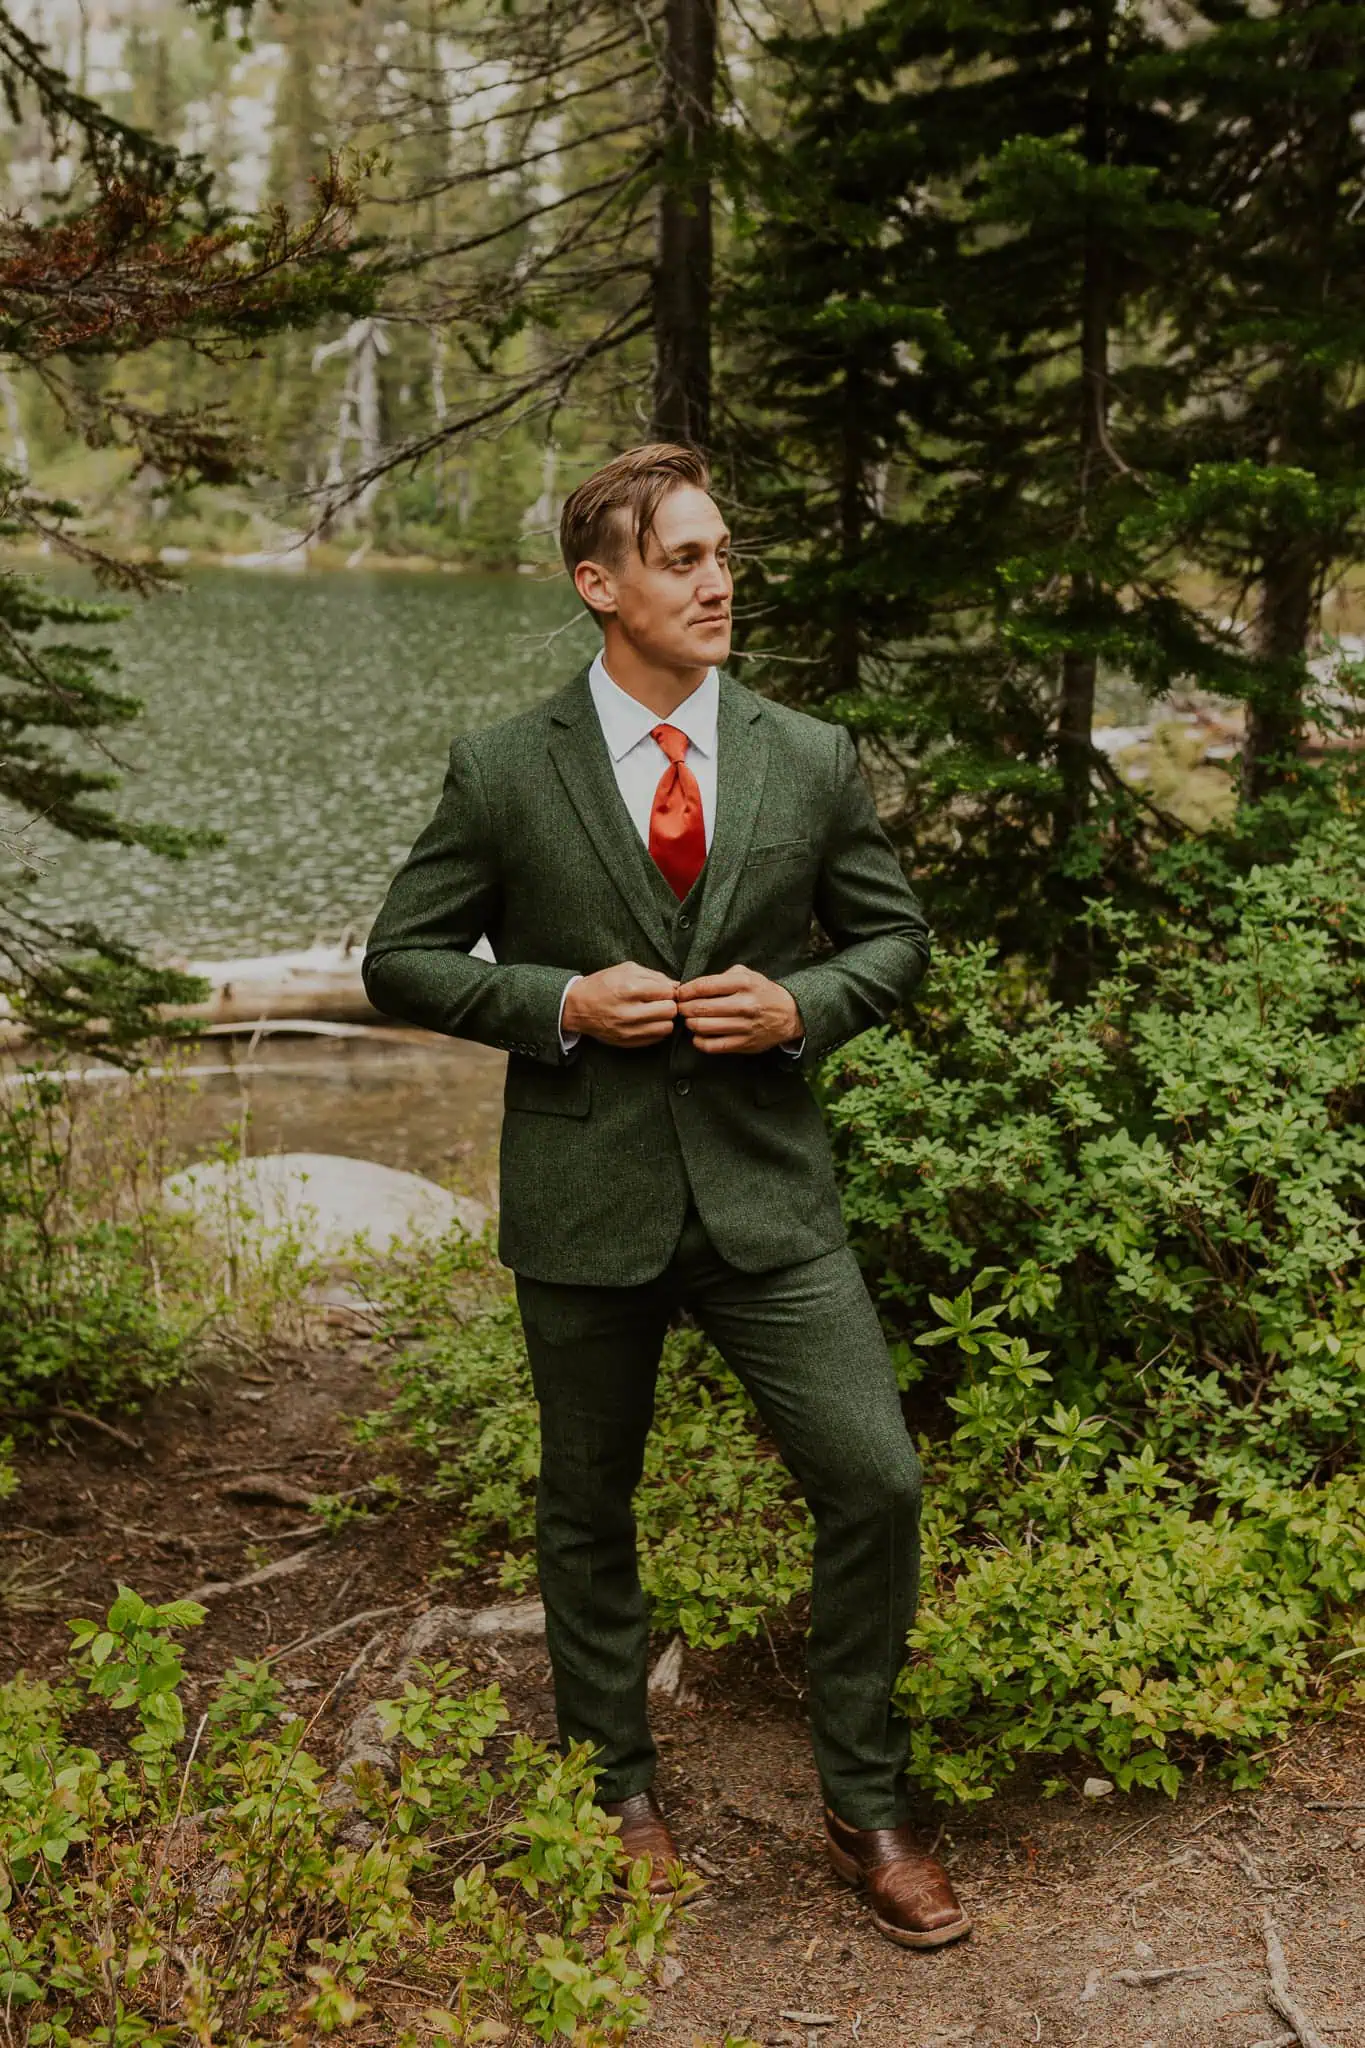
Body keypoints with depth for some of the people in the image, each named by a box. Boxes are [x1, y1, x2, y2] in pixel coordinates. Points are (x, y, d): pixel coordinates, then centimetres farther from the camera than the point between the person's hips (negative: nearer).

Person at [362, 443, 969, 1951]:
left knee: (876, 1484, -5)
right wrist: (561, 1003, -14)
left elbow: (894, 937, 11)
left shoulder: (812, 761, 2)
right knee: (588, 1510, 13)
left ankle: (862, 1805, 16)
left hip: (767, 1192, 1)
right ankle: (619, 1790, 35)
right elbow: (401, 960, 1)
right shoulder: (502, 773, -4)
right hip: (586, 1200, -1)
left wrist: (799, 1008, -10)